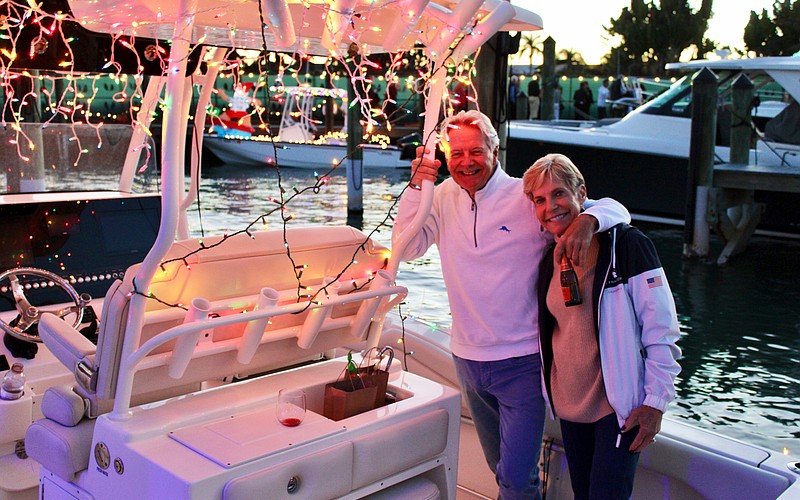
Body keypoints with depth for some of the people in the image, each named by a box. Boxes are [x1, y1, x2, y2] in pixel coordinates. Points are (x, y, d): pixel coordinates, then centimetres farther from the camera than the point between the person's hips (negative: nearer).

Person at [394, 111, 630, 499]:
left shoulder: (527, 198, -11)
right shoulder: (443, 198, 3)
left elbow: (616, 209, -10)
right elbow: (406, 249, -5)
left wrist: (587, 221, -34)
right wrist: (416, 187, -15)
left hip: (521, 361, -5)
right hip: (467, 359, 5)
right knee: (501, 467, 22)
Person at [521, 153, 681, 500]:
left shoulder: (626, 245, -13)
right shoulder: (550, 261, 5)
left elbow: (662, 331, -12)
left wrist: (656, 402, -13)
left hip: (619, 406, -6)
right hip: (569, 405, 6)